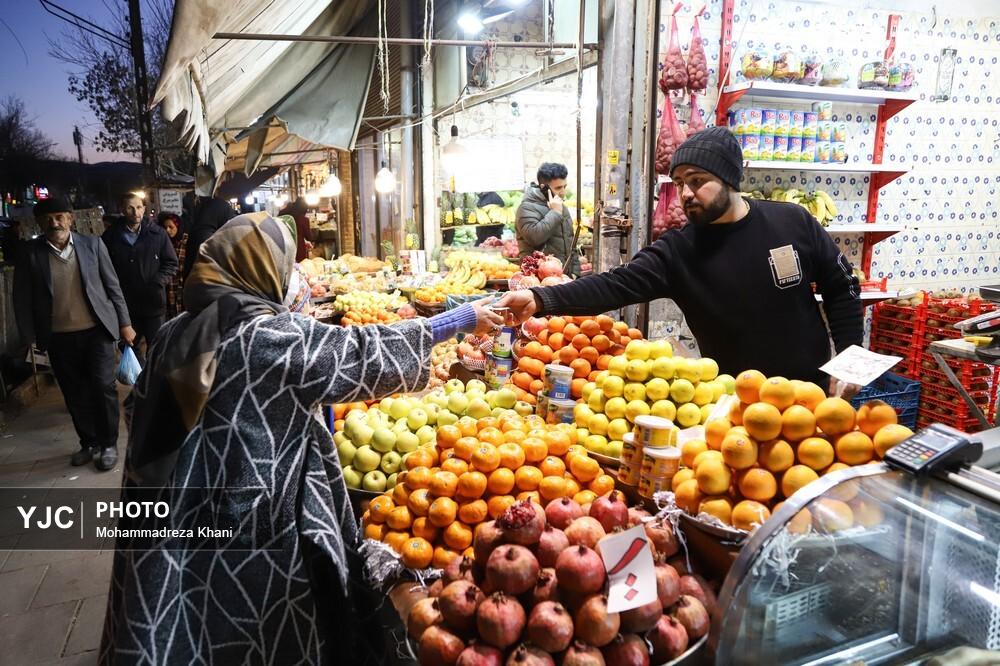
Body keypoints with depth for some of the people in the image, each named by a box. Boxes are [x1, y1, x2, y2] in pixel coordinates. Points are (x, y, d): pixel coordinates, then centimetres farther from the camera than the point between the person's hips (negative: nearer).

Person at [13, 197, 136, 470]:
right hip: (58, 338, 1)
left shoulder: (92, 244, -2)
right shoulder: (31, 252, -2)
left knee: (103, 388, -2)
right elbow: (22, 298, 3)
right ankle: (89, 443, 28)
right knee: (75, 395, 11)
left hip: (96, 331, -1)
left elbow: (112, 285, 3)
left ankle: (108, 444, 15)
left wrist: (124, 323, 3)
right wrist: (30, 337, 1)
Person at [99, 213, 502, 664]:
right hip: (251, 541, -7)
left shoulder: (175, 336, 1)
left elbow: (151, 441, 9)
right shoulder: (273, 339, -20)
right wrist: (459, 320, -4)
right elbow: (365, 353, -13)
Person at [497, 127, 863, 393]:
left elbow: (842, 290, 1)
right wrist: (540, 299, -39)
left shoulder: (794, 222, -10)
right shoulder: (676, 251, -13)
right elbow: (616, 285, -26)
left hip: (812, 391, 1)